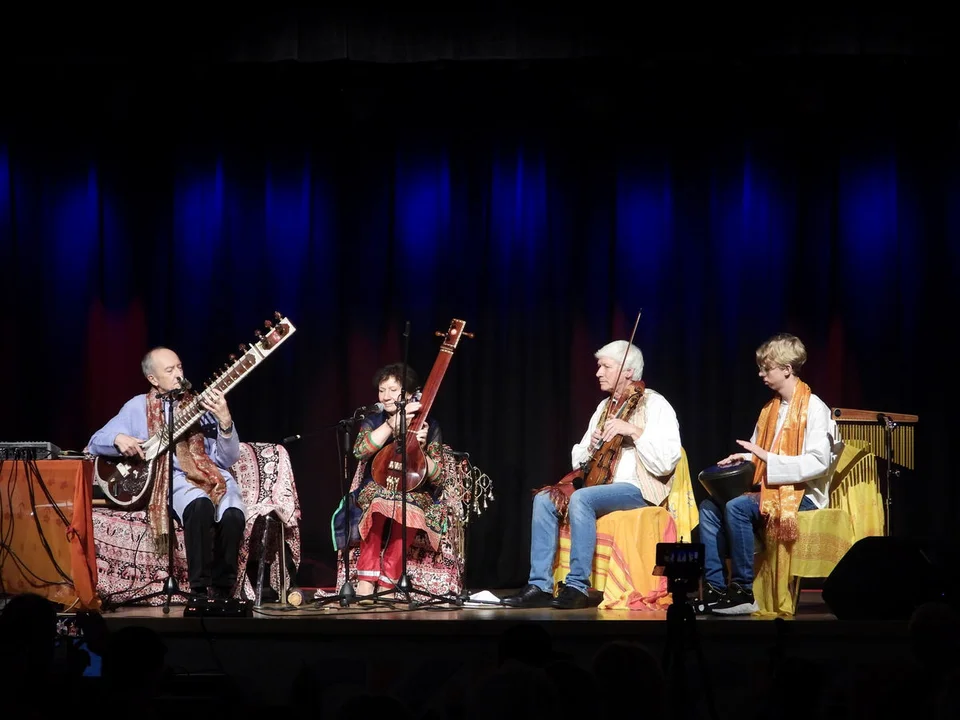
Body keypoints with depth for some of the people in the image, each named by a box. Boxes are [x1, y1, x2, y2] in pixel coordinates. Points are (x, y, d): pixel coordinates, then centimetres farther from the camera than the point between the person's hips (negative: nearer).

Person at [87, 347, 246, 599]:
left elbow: (227, 460, 5)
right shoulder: (139, 406, 12)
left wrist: (225, 421, -12)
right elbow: (96, 443, 13)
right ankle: (199, 591, -31)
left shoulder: (201, 405, 13)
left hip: (211, 475, 2)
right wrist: (118, 439, -9)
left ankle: (221, 593, -17)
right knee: (200, 505, -37)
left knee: (233, 515, -32)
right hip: (173, 479, -2)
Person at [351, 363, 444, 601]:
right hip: (375, 490, 1)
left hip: (416, 494, -1)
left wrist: (420, 449, -16)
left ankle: (386, 584, -37)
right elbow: (360, 451, -12)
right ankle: (366, 580, -40)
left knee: (406, 508, -37)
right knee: (378, 504, -36)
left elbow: (435, 476, 2)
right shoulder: (373, 421, 11)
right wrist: (394, 422, -17)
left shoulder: (428, 427, 7)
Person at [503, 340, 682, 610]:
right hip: (601, 485, 8)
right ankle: (540, 585, -17)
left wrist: (634, 430, -23)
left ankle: (577, 586, -28)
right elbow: (578, 461, 20)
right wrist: (592, 446, -1)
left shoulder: (655, 405, -5)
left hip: (638, 489, -8)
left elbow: (666, 463, -17)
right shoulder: (605, 407, 18)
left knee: (581, 499, -33)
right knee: (545, 499, -14)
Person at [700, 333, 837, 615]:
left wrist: (767, 457, -24)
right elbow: (759, 454, 21)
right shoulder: (770, 408, 14)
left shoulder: (814, 409, -11)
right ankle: (715, 588, -13)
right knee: (709, 507, -7)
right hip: (769, 490, 8)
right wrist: (743, 459, -3)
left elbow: (819, 463, -21)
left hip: (802, 495, -8)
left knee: (737, 507, -29)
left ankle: (744, 592, -24)